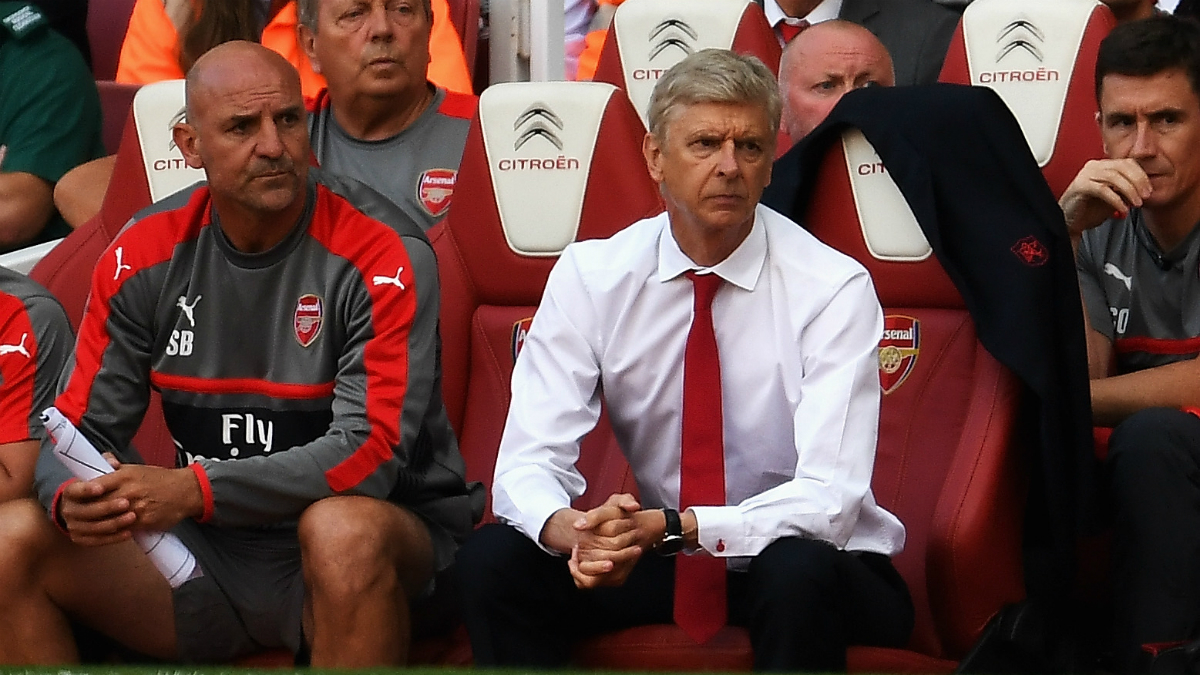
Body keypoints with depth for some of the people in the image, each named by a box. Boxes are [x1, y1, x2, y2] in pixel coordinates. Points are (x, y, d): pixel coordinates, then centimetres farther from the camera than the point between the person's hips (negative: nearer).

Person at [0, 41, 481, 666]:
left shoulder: (382, 254, -13)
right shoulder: (145, 255, 1)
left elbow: (368, 453, -21)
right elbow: (79, 431, 3)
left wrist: (192, 490, -31)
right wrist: (75, 497, -23)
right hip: (211, 550, 4)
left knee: (344, 528, -39)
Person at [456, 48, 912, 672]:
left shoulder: (833, 288, -15)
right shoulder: (589, 276, -6)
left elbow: (829, 499, -24)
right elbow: (526, 463, -12)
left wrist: (674, 526, -39)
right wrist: (568, 527, -37)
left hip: (813, 571, -3)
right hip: (659, 565, 3)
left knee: (798, 572, -38)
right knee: (491, 560, -21)